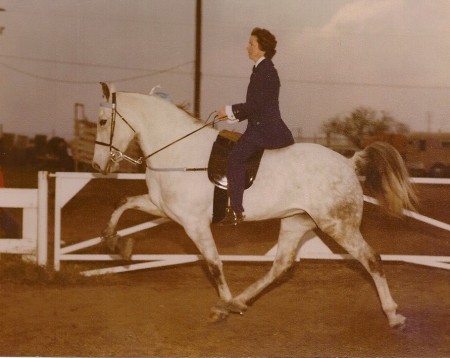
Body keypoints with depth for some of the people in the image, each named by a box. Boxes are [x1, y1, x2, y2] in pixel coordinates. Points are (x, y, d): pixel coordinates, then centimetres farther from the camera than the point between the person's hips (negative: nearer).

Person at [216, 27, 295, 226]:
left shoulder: (265, 71, -13)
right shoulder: (261, 69, 18)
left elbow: (256, 104, -19)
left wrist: (230, 110, -10)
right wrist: (232, 114, 14)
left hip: (265, 129, -11)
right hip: (261, 127, 11)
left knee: (235, 158, -21)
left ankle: (236, 211, -23)